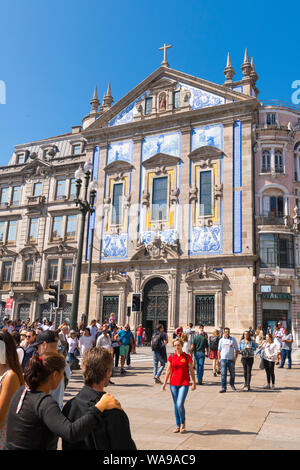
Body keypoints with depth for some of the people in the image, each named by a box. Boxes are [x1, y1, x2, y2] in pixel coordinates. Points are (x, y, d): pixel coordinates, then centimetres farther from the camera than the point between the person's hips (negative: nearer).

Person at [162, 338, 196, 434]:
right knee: (176, 405, 9)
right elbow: (168, 370, 10)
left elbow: (191, 370, 2)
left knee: (180, 404, -13)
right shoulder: (171, 357, 5)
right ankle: (178, 426, 22)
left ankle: (183, 423, 11)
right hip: (173, 384, 3)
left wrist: (194, 383, 2)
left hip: (184, 384, -3)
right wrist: (164, 383, 8)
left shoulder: (187, 357, -3)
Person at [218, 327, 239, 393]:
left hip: (231, 359, 0)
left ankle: (232, 384, 35)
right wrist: (219, 358, 5)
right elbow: (219, 350, 13)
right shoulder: (221, 340, 7)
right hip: (223, 359, 0)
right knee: (223, 374, -5)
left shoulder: (233, 339, 3)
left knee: (232, 373, 11)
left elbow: (236, 349, 6)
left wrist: (235, 357, -5)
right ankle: (223, 388, -2)